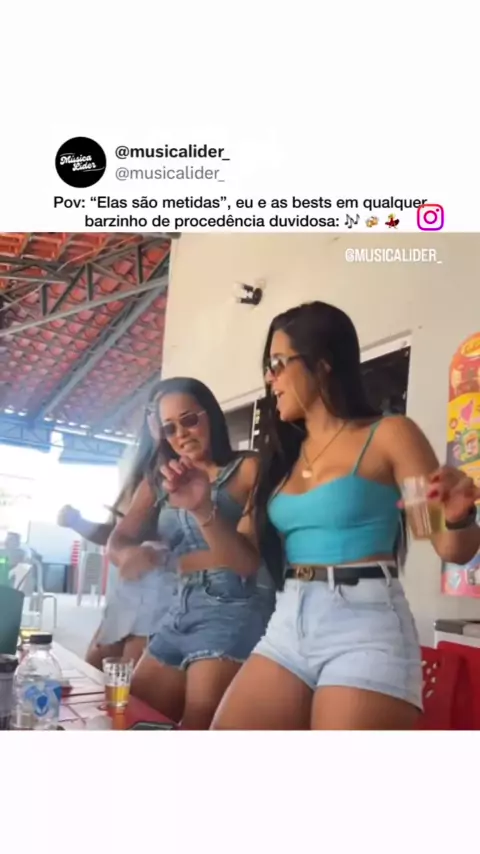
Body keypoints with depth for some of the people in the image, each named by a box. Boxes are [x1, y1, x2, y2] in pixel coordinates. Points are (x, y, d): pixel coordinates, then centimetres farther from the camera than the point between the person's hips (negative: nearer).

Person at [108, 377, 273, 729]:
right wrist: (130, 554, -14)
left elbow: (249, 562, -9)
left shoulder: (247, 469, -1)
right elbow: (119, 540, 10)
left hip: (230, 611, -6)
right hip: (177, 614, 7)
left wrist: (203, 508, -23)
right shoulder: (160, 482, 16)